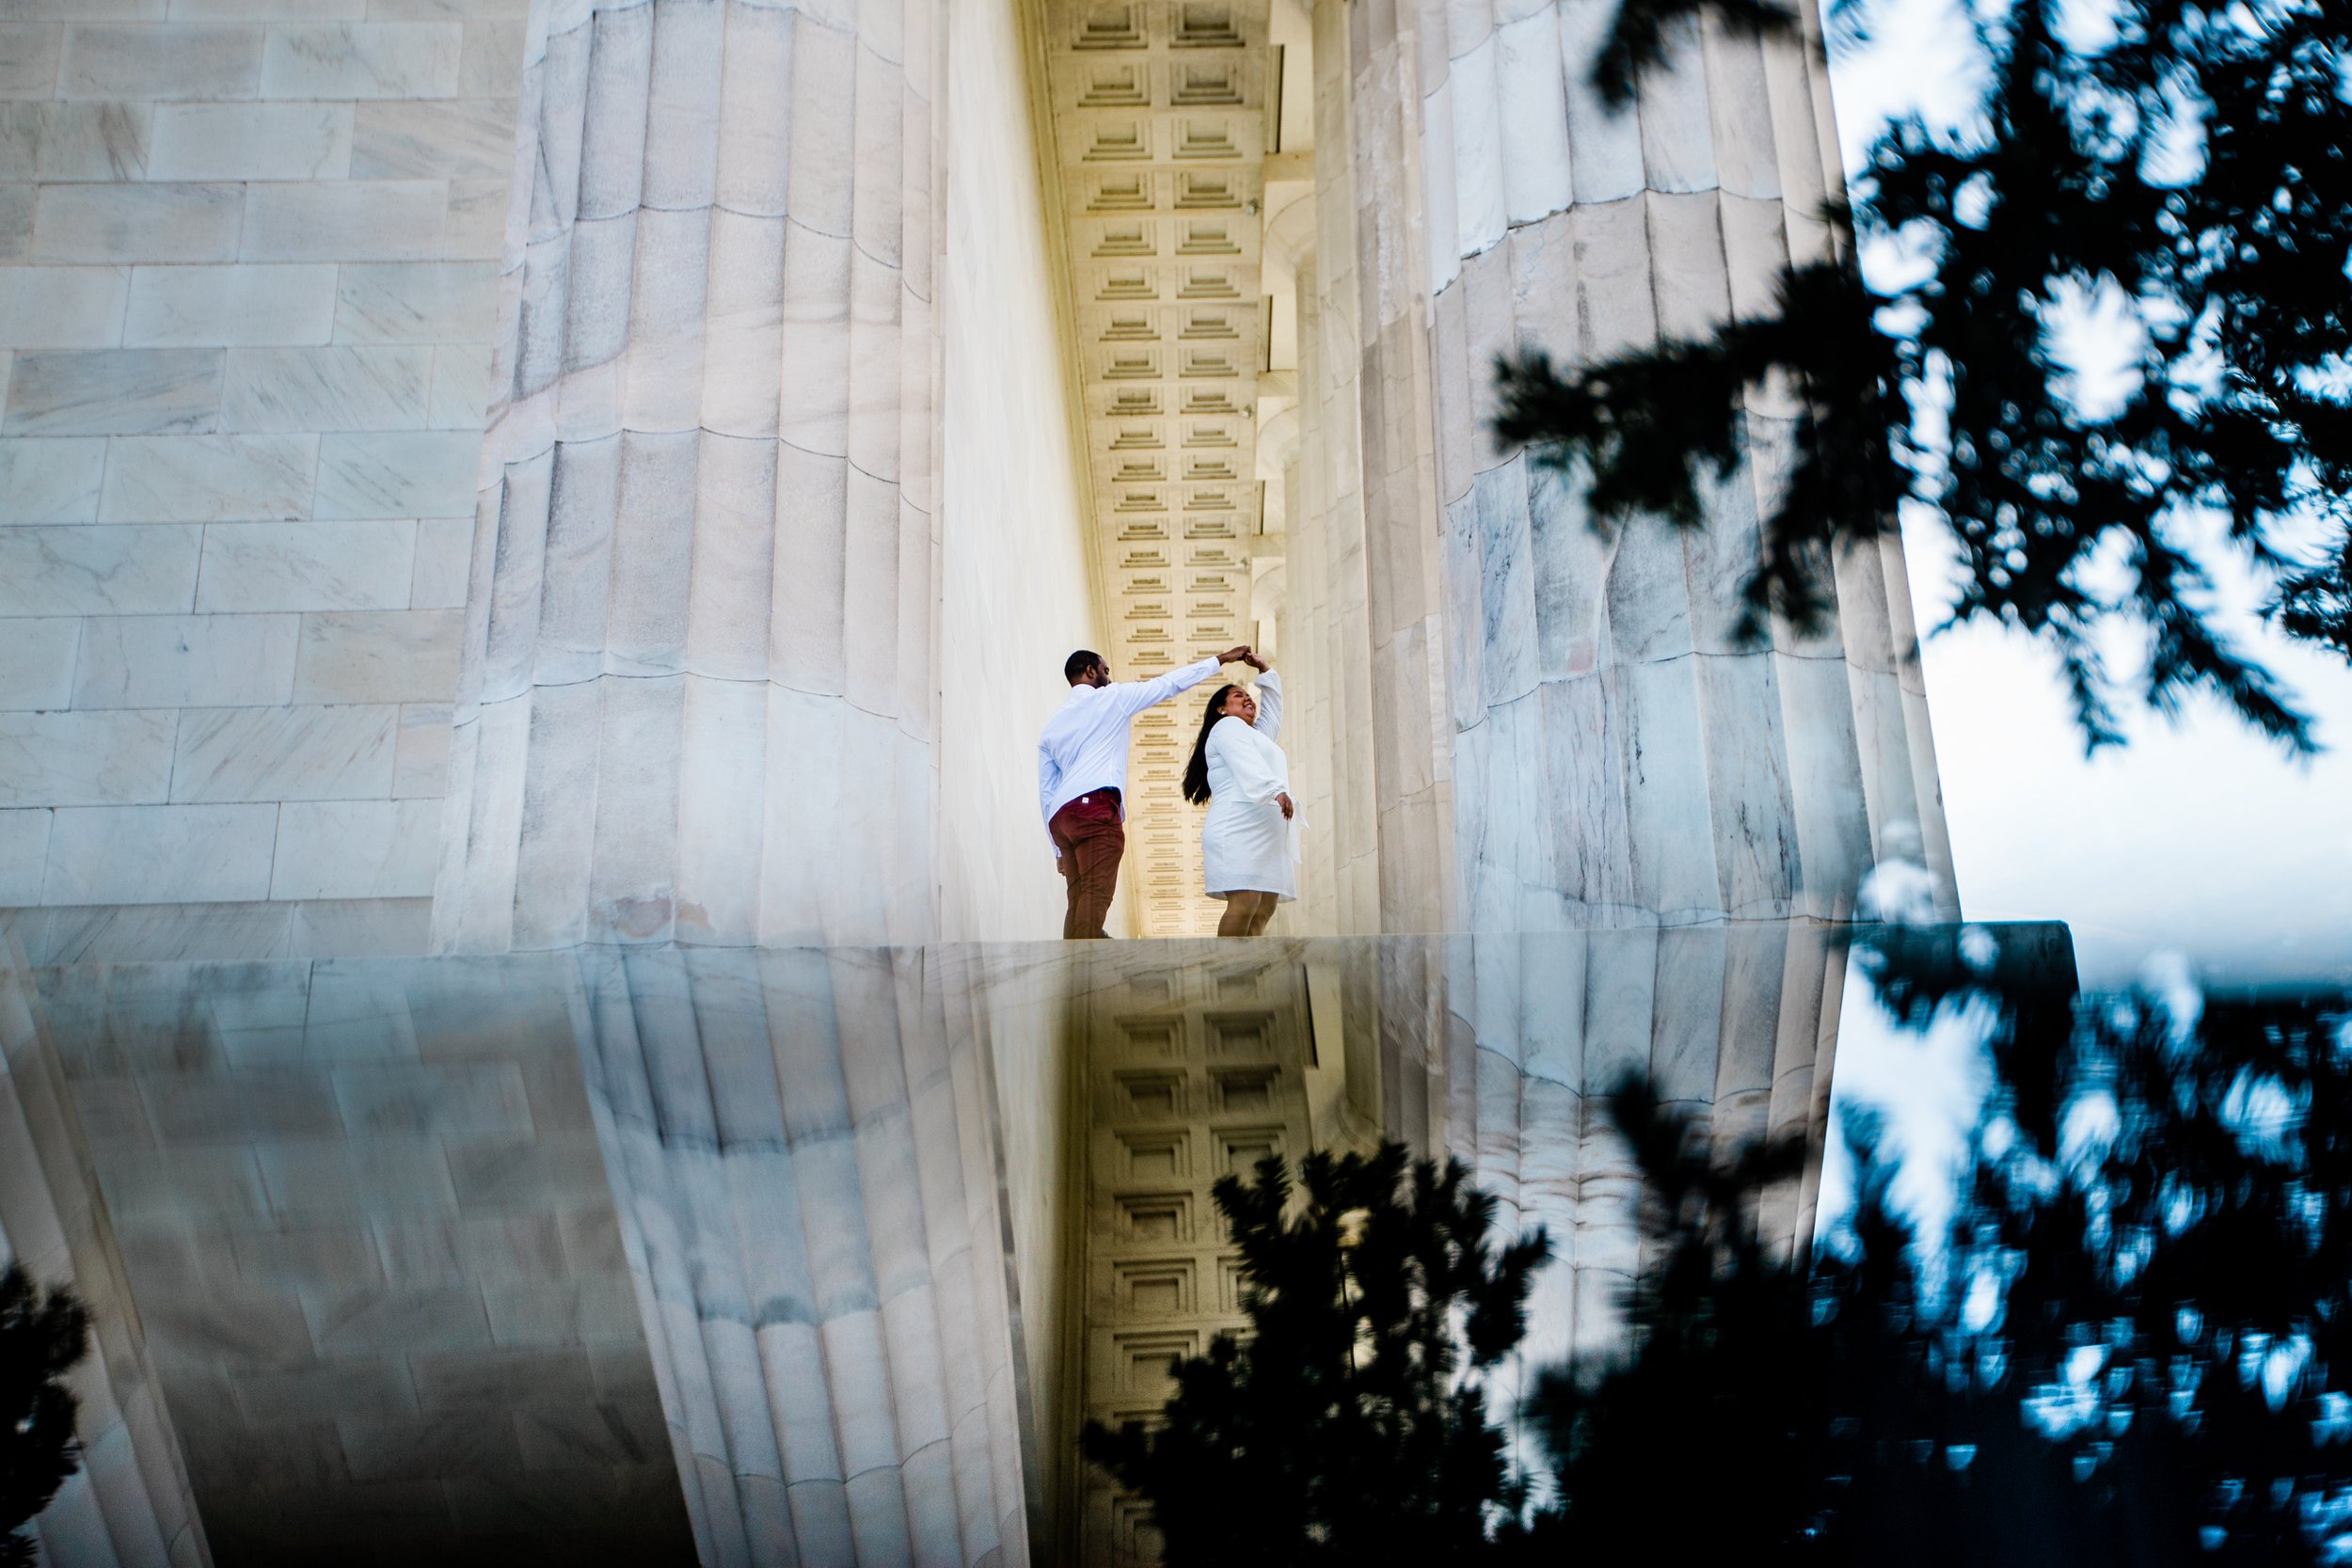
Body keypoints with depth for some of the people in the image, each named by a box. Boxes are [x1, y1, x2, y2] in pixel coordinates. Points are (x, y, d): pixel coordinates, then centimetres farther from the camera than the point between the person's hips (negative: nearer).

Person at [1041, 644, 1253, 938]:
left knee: (1079, 902, 4)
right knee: (1095, 896, -15)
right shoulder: (1112, 697, 10)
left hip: (1060, 817, 7)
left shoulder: (1050, 727, 25)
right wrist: (1221, 660, 25)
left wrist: (1060, 848, 23)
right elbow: (1170, 683, 15)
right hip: (1095, 807, -7)